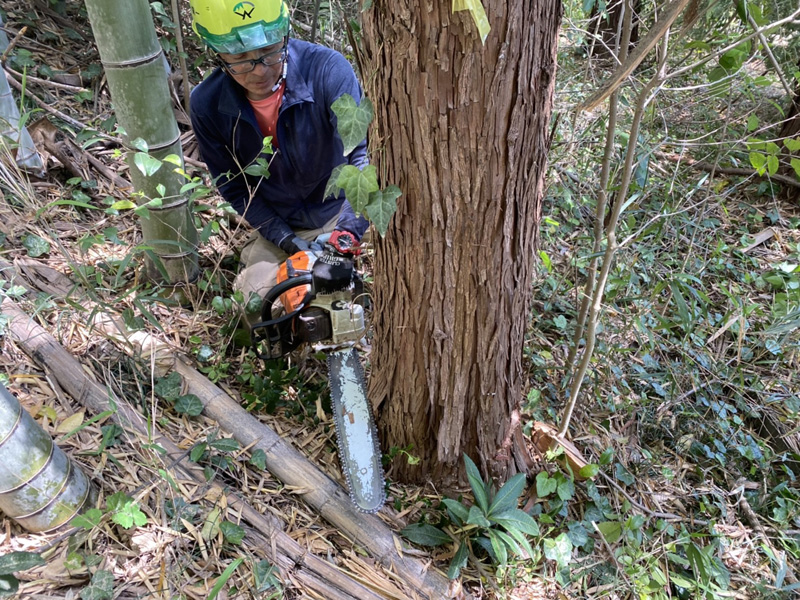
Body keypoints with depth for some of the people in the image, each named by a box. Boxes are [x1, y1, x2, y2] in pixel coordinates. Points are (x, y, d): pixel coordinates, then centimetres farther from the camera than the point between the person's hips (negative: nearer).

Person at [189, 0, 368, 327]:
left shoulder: (328, 70, -24)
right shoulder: (207, 104, -13)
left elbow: (363, 150, -31)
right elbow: (234, 186, -4)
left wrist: (349, 229, -42)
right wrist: (282, 237, -14)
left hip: (337, 216, -2)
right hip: (274, 226, 2)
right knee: (259, 308, -14)